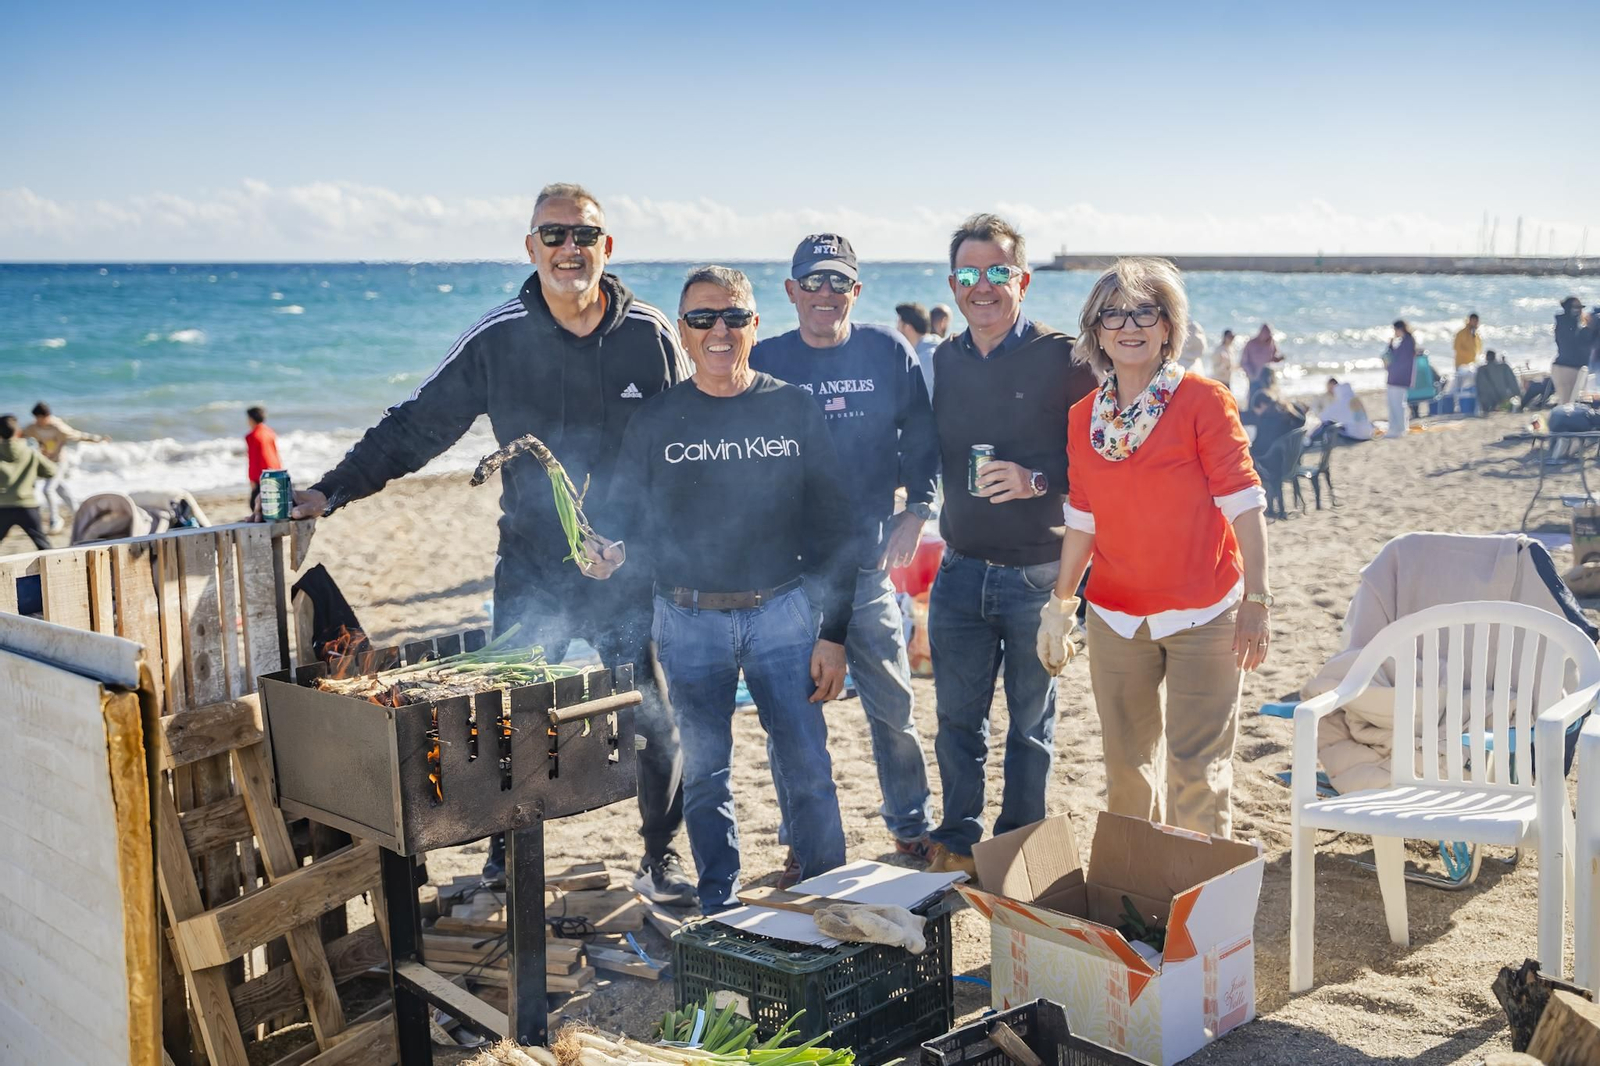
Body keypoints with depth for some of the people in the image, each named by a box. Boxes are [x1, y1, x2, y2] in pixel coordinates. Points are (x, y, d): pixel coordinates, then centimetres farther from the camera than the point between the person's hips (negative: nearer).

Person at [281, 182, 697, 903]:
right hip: (531, 570, 0)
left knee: (655, 721, 4)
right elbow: (415, 426, 1)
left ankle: (660, 862, 24)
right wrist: (333, 491, -8)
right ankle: (503, 858, 21)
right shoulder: (498, 338, -3)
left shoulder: (652, 336, -2)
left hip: (634, 570, 0)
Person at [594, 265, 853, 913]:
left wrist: (833, 633, -2)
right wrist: (610, 555, -18)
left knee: (807, 768, 1)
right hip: (689, 622, 1)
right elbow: (626, 519, 6)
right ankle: (720, 910, 24)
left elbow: (831, 529, 2)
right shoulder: (656, 420, 3)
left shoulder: (794, 410, 2)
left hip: (781, 615, 0)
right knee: (703, 774, 8)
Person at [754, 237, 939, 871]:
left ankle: (911, 825, 26)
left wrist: (916, 511, -2)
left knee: (893, 703, 7)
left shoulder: (890, 355, 5)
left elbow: (921, 443, 11)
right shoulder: (764, 362, 3)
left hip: (868, 563, 1)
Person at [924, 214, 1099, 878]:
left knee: (1031, 724, 10)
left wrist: (1037, 481, -22)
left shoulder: (1061, 356, -7)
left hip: (1037, 574, -4)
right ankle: (956, 843, 27)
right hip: (960, 571, 4)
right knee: (957, 717, 11)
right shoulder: (945, 361, 8)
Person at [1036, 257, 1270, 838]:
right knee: (1127, 764, 13)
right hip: (1116, 616, 4)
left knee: (1198, 769, -3)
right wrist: (1060, 602, 12)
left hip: (1203, 615, -4)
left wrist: (1256, 600, -13)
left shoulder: (1203, 401, -7)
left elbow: (1243, 504, -8)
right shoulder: (1083, 417, 6)